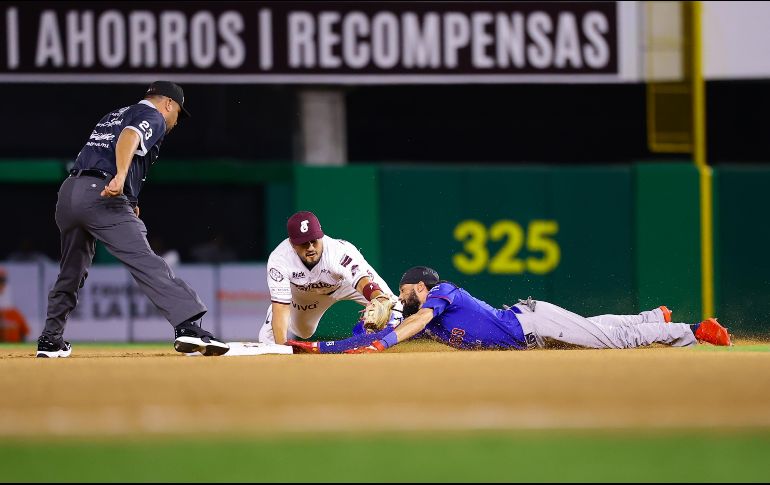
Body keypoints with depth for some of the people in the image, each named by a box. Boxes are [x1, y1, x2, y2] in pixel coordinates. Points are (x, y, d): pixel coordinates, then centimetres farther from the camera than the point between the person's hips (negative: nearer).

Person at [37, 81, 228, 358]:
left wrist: (128, 203, 30)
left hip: (69, 190, 8)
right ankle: (188, 326, -31)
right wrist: (121, 177, -34)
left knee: (71, 271, 23)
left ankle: (50, 341, 29)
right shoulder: (153, 117, 5)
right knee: (145, 262, -19)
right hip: (101, 195, -8)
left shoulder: (114, 115, 32)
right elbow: (129, 136, -17)